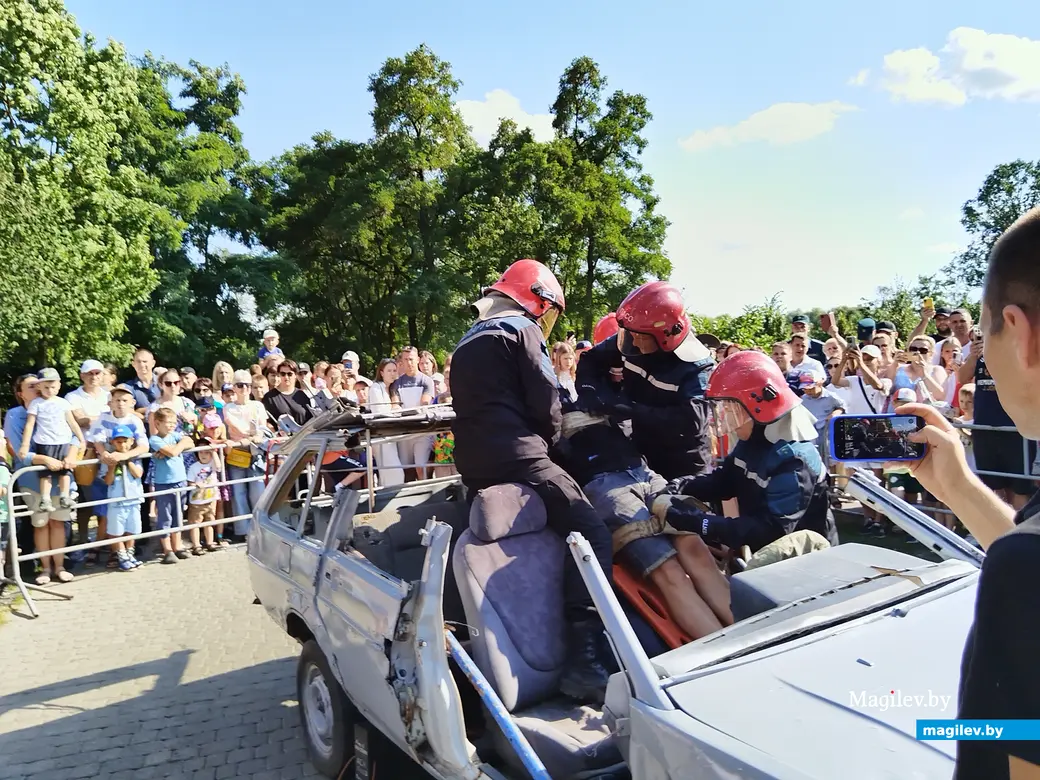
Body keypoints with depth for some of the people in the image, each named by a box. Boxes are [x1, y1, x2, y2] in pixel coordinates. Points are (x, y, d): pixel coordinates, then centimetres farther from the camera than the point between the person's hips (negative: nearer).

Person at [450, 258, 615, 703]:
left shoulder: (467, 343, 25)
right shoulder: (521, 330, -1)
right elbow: (545, 403, -7)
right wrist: (547, 443, 12)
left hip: (474, 467, 9)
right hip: (518, 459, -9)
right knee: (590, 534, -11)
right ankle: (585, 660, -22)